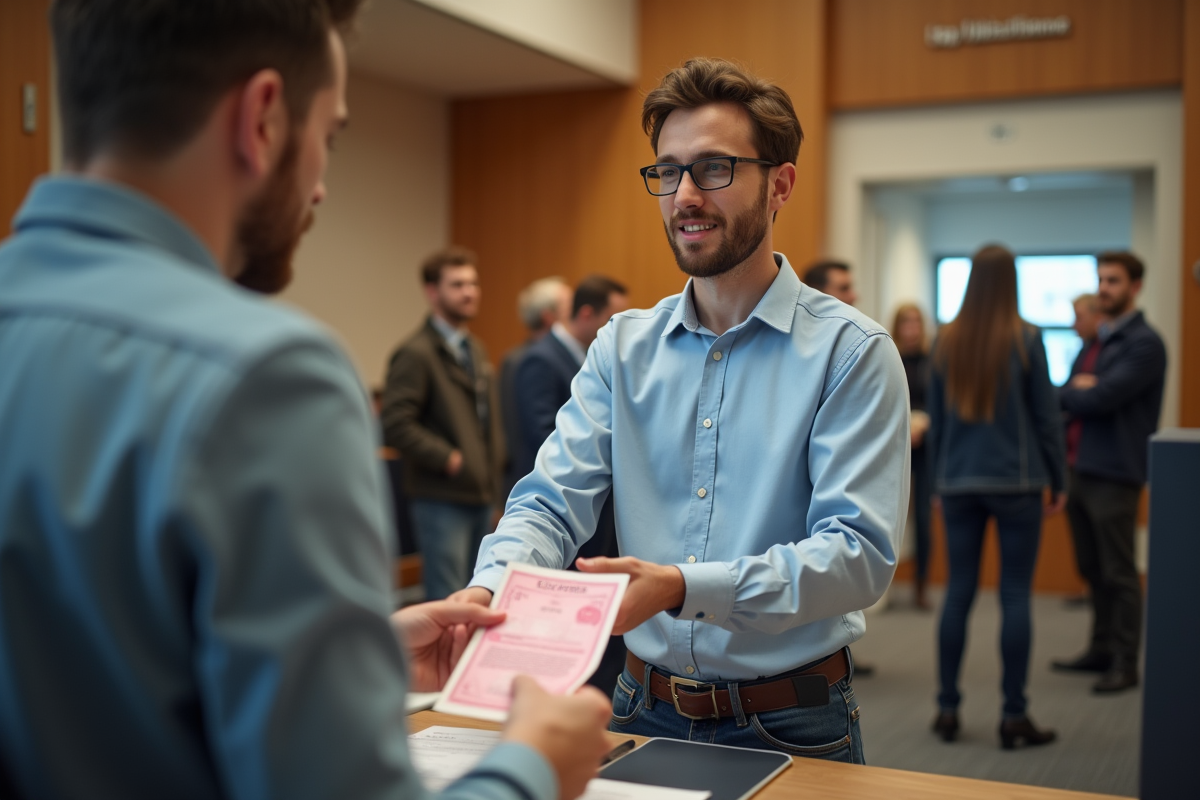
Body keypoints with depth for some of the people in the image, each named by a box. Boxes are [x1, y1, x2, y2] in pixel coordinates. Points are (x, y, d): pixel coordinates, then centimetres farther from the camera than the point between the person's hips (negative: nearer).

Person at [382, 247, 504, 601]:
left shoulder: (475, 349, 15)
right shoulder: (416, 353, -12)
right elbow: (396, 426, -20)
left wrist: (495, 458, 11)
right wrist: (449, 459, -18)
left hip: (482, 495, 8)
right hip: (442, 499, -8)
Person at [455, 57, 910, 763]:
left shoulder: (851, 351, -11)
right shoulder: (622, 348, 3)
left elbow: (860, 551, -20)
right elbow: (554, 500, -5)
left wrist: (682, 587, -33)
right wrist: (488, 589, -27)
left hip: (790, 727, -3)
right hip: (646, 711, 4)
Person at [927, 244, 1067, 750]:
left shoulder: (946, 339, 3)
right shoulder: (1025, 338, -6)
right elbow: (1046, 415, -1)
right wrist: (1059, 480, 8)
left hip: (959, 484, 3)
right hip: (1016, 482, -3)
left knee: (958, 592, 8)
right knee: (1016, 595, 2)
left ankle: (947, 710, 13)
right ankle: (1014, 718, 7)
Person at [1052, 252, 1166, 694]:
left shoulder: (1144, 344, -11)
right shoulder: (1096, 342, 16)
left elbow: (1102, 397, -21)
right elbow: (1068, 399, 11)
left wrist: (1071, 393, -3)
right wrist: (1079, 392, -10)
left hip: (1114, 474, -8)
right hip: (1082, 469, 8)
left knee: (1119, 574, 0)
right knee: (1092, 570, 15)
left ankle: (1125, 664, 9)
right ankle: (1101, 649, 27)